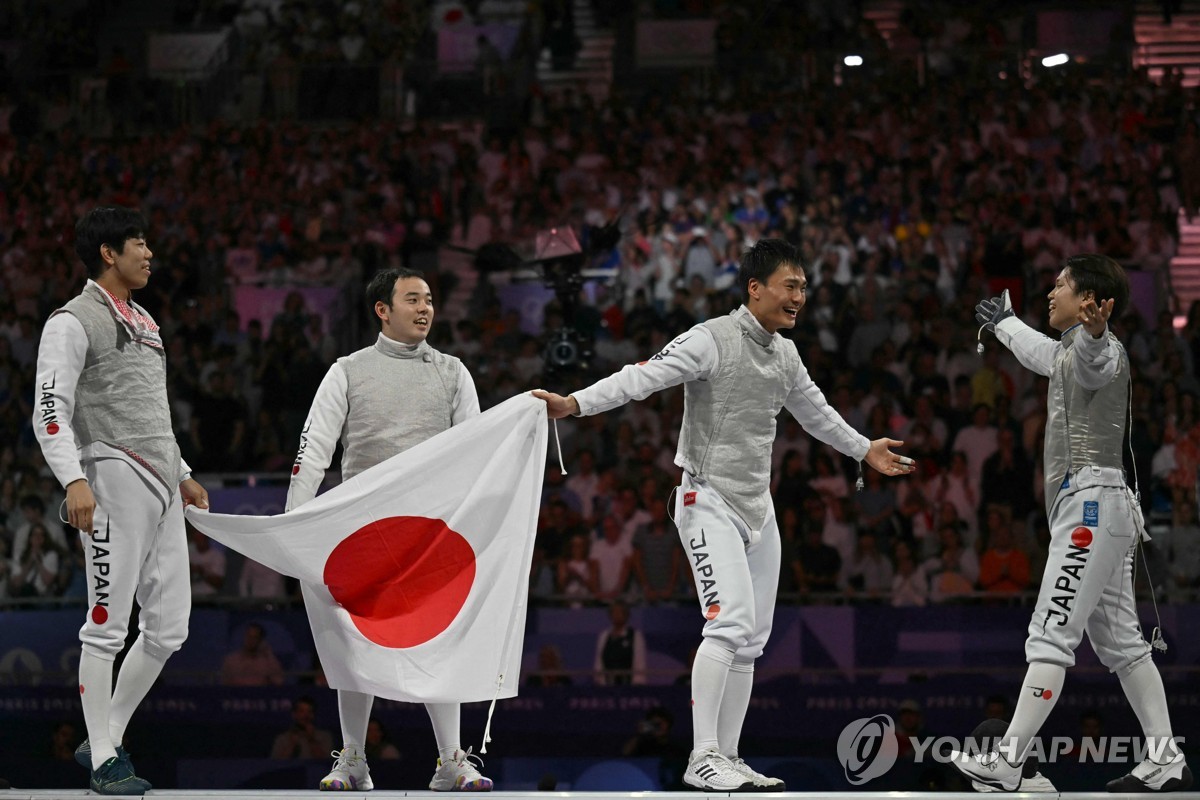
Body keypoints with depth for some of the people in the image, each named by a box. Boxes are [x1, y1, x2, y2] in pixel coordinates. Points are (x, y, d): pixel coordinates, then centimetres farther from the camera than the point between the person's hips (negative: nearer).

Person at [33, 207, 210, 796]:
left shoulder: (143, 322, 22)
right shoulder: (73, 322, -5)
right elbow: (50, 411, -12)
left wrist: (183, 476, 29)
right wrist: (74, 480, -25)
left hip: (163, 487, 9)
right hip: (115, 478, -9)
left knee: (169, 627, 7)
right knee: (107, 625, -6)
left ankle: (105, 740, 17)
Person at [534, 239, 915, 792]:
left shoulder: (784, 353, 10)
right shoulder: (712, 340, -13)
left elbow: (815, 411, 29)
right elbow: (643, 377, -24)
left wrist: (863, 450, 41)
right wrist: (574, 402, -38)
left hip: (758, 508, 8)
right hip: (710, 502, -8)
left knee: (752, 640, 7)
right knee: (731, 621, -21)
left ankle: (728, 761, 13)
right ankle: (703, 758, -19)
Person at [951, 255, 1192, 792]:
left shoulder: (1104, 352, -11)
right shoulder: (1072, 352, 18)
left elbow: (1090, 355, -38)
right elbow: (1041, 352, 41)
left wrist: (1094, 328, -61)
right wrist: (1004, 323, 58)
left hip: (1089, 508, -10)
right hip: (1105, 509, 10)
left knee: (1050, 639, -11)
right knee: (1120, 642, 10)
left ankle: (1006, 764, -14)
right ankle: (1166, 762, 10)